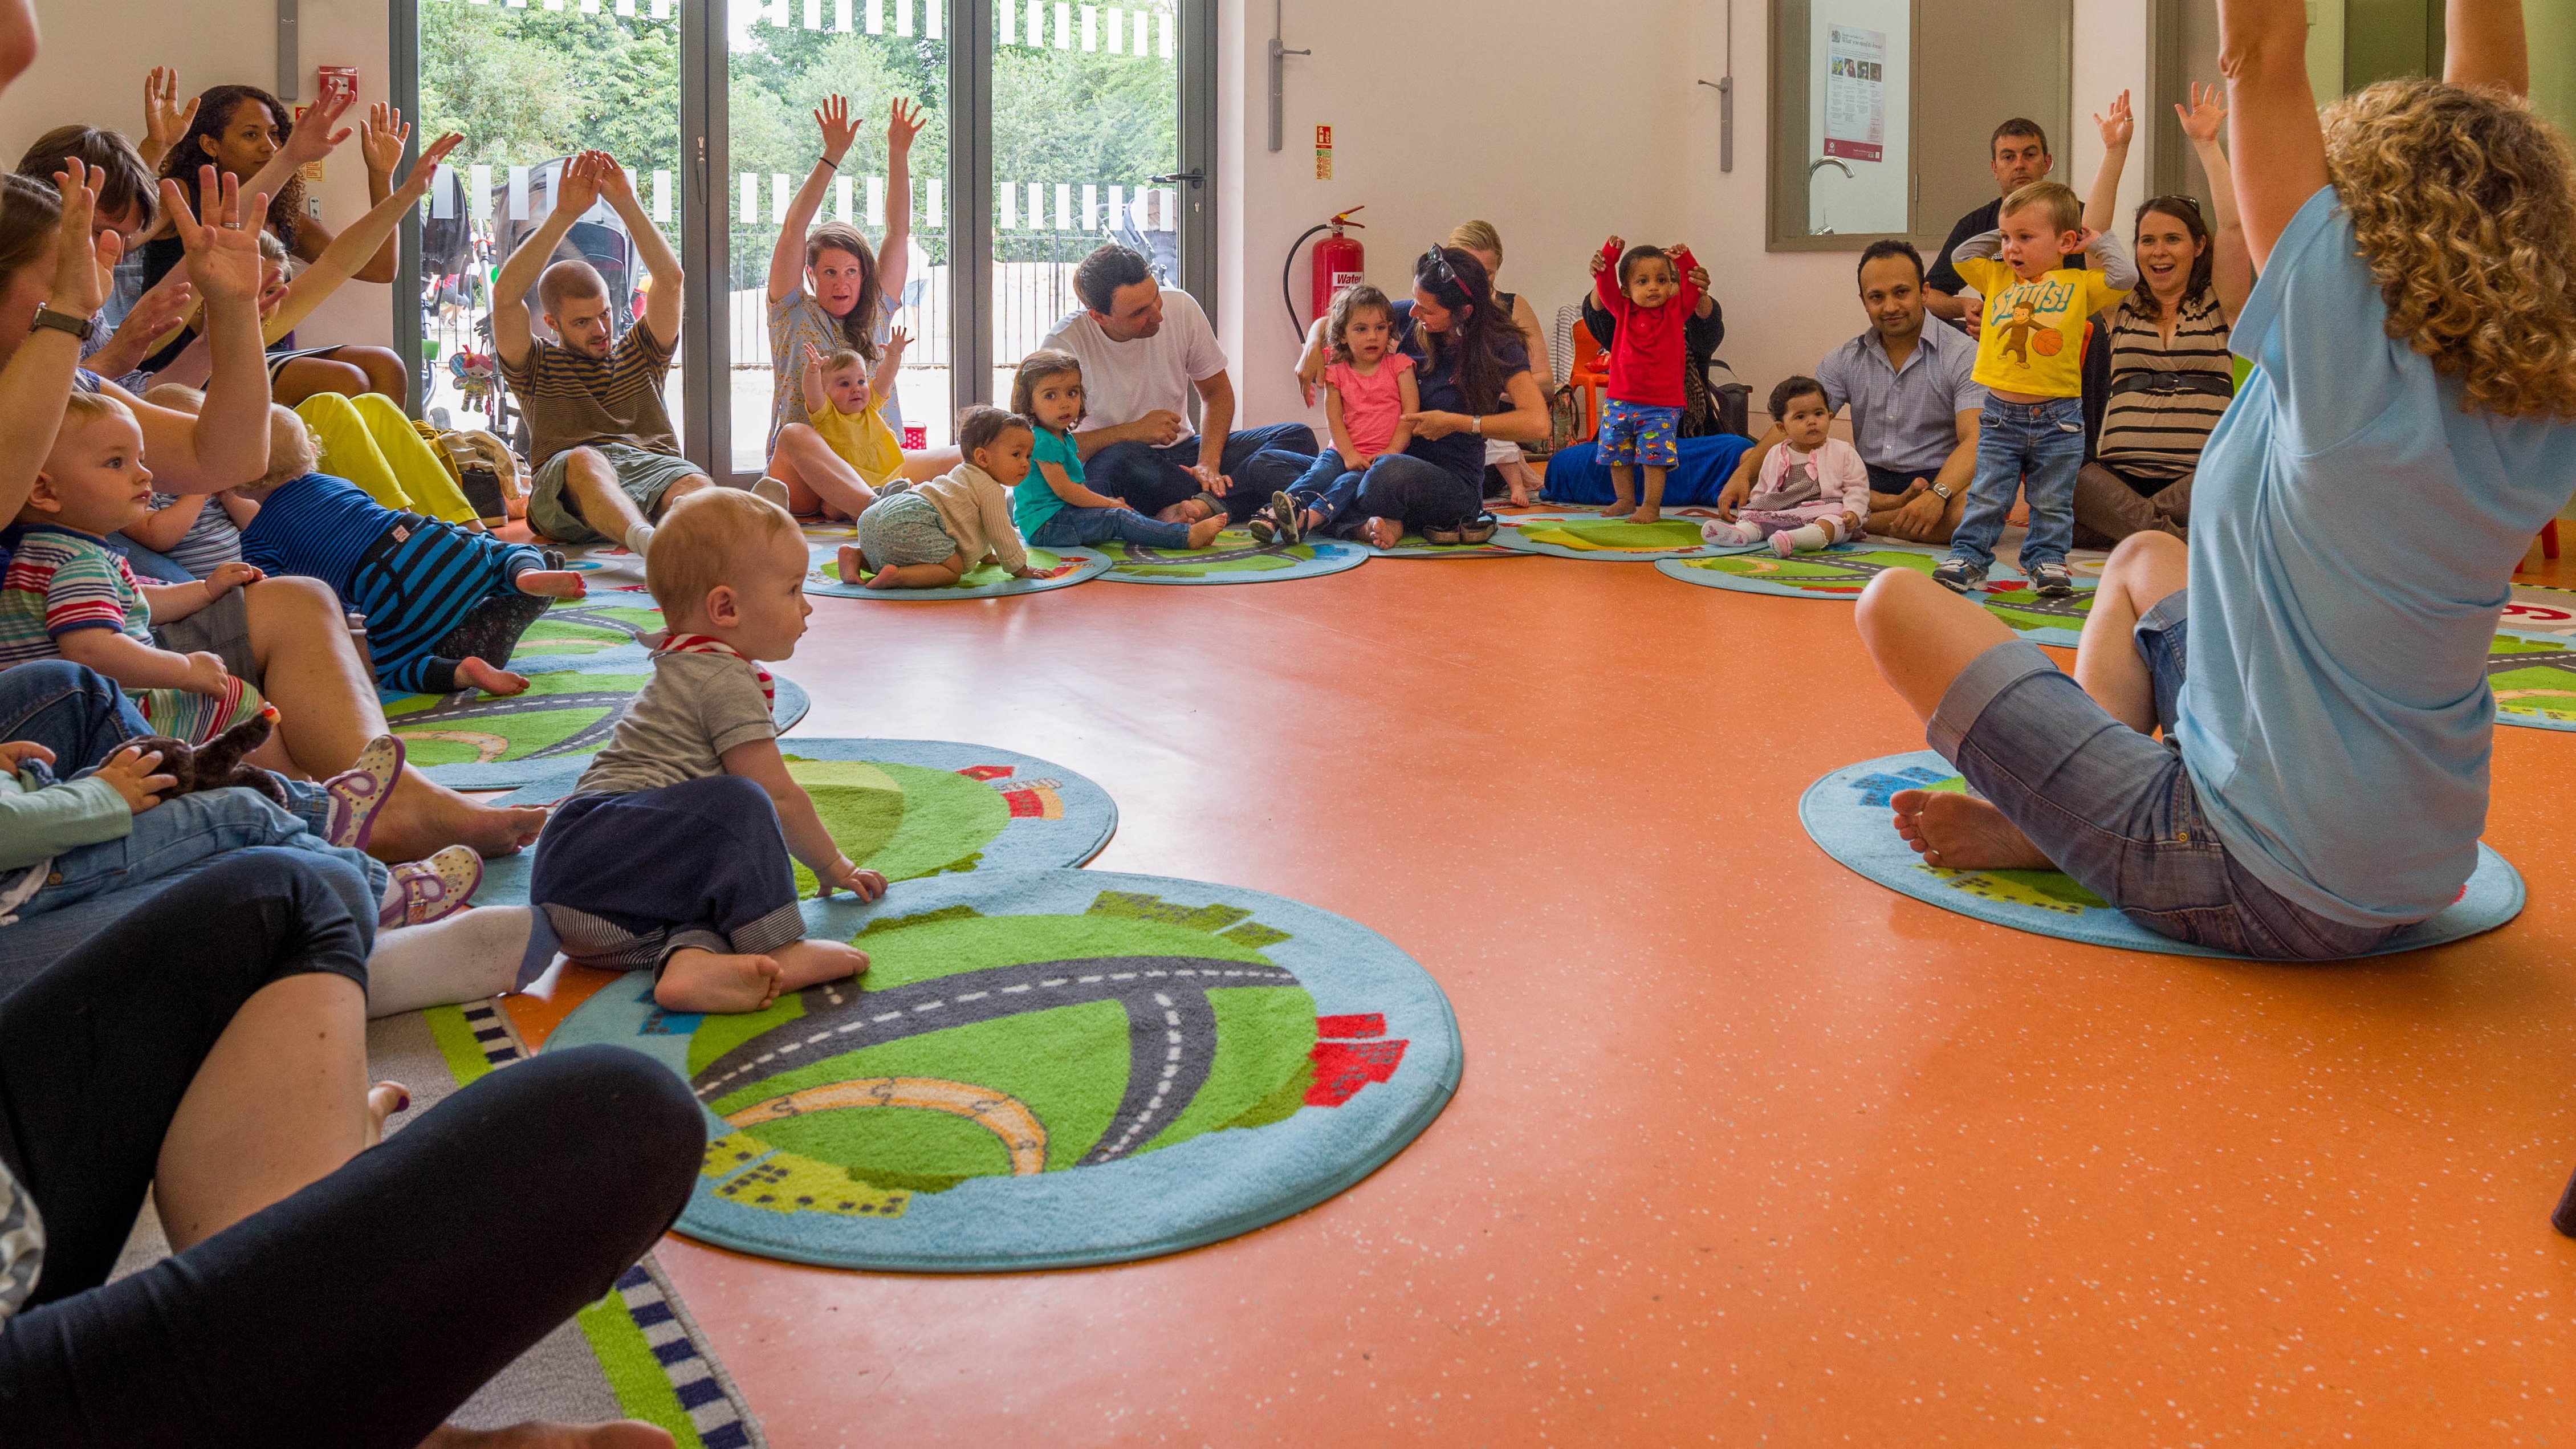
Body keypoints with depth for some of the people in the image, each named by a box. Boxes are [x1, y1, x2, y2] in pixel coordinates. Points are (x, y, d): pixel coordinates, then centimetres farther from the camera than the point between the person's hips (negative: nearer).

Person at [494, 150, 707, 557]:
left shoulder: (640, 354, 32)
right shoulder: (537, 366, 25)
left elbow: (670, 278, 19)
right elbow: (506, 295, 8)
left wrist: (626, 203, 9)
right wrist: (564, 214, 3)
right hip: (566, 485, -2)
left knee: (694, 485, -35)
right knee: (583, 460, -39)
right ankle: (650, 543, -71)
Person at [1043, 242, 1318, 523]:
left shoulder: (1180, 307, -5)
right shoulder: (1064, 344, -17)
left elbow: (1217, 390, 6)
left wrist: (1208, 463, -11)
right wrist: (1133, 432, -23)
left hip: (1180, 452, 5)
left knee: (1298, 437, -14)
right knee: (1122, 460, -42)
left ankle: (1203, 504, -35)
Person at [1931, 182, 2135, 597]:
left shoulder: (2079, 284, -1)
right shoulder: (1998, 278, 9)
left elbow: (2125, 276, -12)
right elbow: (1960, 256, 17)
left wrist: (2100, 240, 1)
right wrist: (2000, 237, 12)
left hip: (2058, 419, -2)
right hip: (2000, 415, 2)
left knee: (2052, 503, 9)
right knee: (1986, 497, 5)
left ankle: (2046, 560, 19)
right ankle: (1967, 558, 12)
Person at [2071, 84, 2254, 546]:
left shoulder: (2219, 305, 15)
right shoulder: (2122, 306, 20)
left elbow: (2234, 225, 2)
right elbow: (2094, 233, 11)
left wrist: (2206, 144, 4)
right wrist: (2114, 152, 10)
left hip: (2201, 479, -1)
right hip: (2121, 476, 1)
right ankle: (2175, 538, -37)